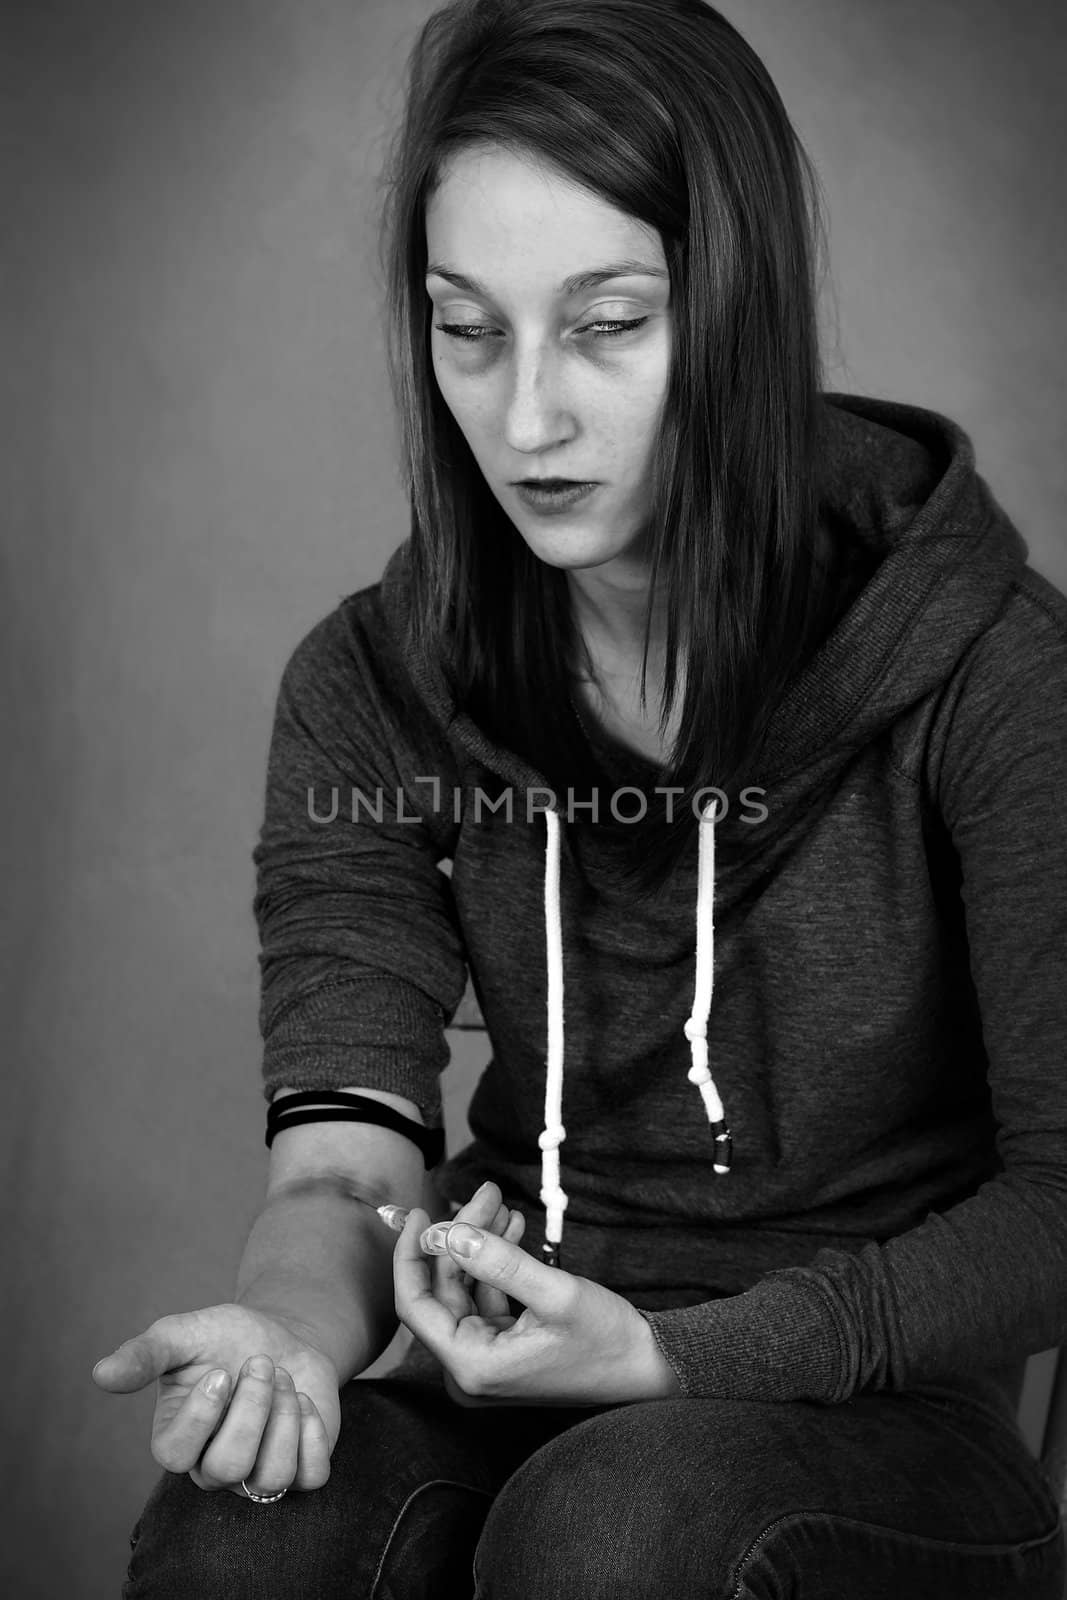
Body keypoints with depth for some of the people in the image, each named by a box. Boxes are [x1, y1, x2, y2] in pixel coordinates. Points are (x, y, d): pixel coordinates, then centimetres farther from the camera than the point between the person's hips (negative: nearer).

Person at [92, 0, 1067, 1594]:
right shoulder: (370, 686, -2)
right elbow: (345, 1154, -10)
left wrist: (674, 1357, -20)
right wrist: (290, 1326, -34)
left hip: (876, 1413, -1)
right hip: (526, 1398, 2)